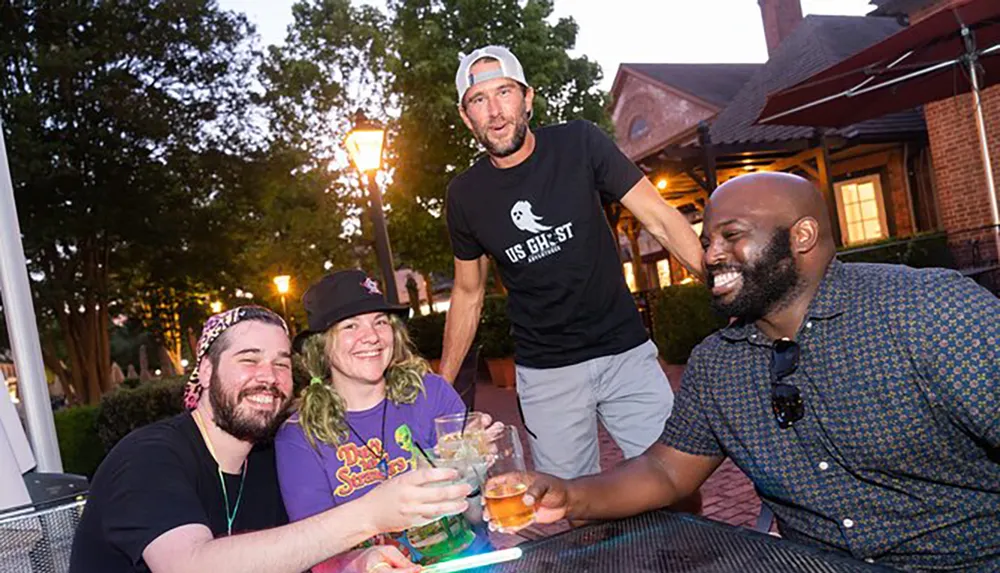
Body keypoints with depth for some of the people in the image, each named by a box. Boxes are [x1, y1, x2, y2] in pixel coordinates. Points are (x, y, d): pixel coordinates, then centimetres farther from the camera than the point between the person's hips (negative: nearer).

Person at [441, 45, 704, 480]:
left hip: (626, 353, 0)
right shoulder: (465, 195, -1)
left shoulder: (579, 144, -6)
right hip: (545, 376, 1)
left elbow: (659, 218, -8)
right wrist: (440, 388, 9)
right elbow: (468, 293, 10)